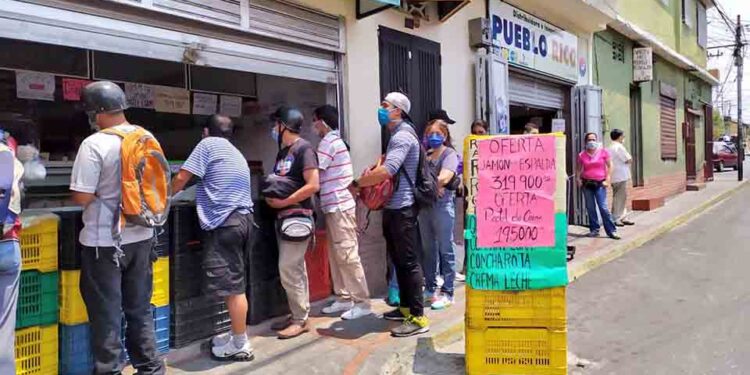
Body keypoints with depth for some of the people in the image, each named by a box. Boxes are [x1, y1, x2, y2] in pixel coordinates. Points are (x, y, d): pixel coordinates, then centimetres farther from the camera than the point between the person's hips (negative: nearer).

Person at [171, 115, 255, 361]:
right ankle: (239, 338, 21)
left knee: (231, 287, -4)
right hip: (243, 219, 9)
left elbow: (182, 179, -3)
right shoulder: (236, 153, 26)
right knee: (236, 284, 14)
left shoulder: (208, 144, 2)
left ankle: (240, 345, 3)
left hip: (224, 222, -9)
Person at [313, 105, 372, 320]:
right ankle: (344, 298, 20)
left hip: (339, 206, -10)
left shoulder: (329, 142, -12)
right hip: (335, 206, 10)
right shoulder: (334, 141, 20)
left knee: (347, 255, -7)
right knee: (336, 255, 13)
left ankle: (362, 302, -2)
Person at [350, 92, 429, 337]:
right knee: (398, 259, 16)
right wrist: (368, 182, 9)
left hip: (402, 208, -10)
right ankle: (406, 307, 28)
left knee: (409, 261, -7)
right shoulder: (397, 136, 18)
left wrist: (357, 183, -14)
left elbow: (386, 171, -26)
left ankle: (418, 317, -2)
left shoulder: (402, 136, -15)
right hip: (393, 207, 10)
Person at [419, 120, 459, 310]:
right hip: (424, 204, 6)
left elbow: (443, 178, -17)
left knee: (445, 250, 0)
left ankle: (447, 293, 7)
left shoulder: (449, 154, -3)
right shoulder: (425, 154, 14)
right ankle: (430, 289, 24)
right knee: (428, 249, 13)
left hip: (442, 204, -6)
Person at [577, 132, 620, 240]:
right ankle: (594, 229, 17)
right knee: (590, 208, 6)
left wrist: (607, 180, -4)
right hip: (587, 184, 3)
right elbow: (579, 169, 14)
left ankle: (612, 231, -2)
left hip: (600, 184, -3)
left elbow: (610, 166, 3)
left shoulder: (603, 152, 1)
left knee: (603, 207, -9)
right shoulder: (582, 155, 5)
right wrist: (579, 179, 0)